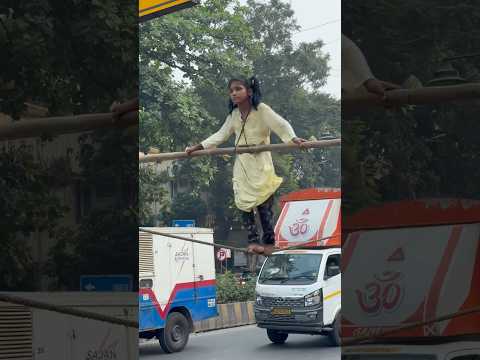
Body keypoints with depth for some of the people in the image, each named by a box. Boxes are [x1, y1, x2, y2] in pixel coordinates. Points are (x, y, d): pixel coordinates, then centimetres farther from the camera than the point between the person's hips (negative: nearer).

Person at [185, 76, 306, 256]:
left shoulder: (262, 110, -8)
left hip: (260, 162, -5)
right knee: (243, 203, -1)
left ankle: (269, 242, 6)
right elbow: (221, 135, 18)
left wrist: (293, 138, -35)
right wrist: (198, 147, 13)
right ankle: (253, 241, 4)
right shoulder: (234, 114, 9)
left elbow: (282, 125, -16)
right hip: (242, 164, 5)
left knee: (264, 204, -5)